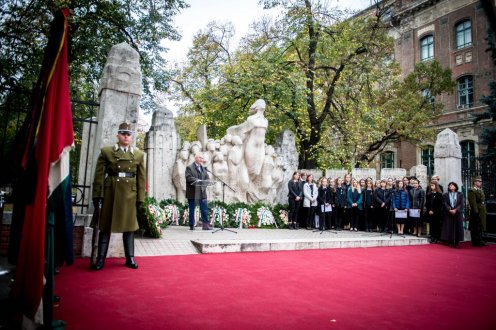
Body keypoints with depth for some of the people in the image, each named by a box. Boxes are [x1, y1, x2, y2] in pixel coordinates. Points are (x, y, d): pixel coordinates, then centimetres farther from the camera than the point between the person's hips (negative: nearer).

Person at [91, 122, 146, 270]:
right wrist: (96, 195, -5)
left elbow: (141, 178, 5)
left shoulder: (139, 154, 7)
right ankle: (100, 259, 13)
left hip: (130, 193, 1)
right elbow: (99, 175, 0)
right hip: (110, 192, -1)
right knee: (106, 226, 6)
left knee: (129, 225, 8)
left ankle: (130, 258, 17)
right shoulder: (106, 151, 3)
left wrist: (140, 197, 1)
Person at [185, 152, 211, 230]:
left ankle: (205, 225, 6)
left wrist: (204, 184, -6)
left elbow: (207, 177, 13)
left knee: (205, 209, 1)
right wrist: (197, 181, -26)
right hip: (193, 193, -5)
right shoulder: (189, 167, -3)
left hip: (202, 192, 5)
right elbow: (188, 177, -16)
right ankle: (191, 226, 13)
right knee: (192, 210, 4)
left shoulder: (203, 168, 17)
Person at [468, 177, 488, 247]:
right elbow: (473, 202, -18)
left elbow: (483, 201, 19)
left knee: (480, 227, 15)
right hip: (476, 212, -9)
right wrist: (476, 211, -21)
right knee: (475, 228, -2)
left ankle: (480, 241, 23)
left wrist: (484, 211, 13)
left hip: (482, 212, 9)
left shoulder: (481, 190, 16)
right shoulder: (472, 191, -13)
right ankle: (476, 242, 5)